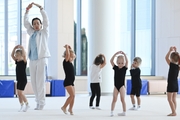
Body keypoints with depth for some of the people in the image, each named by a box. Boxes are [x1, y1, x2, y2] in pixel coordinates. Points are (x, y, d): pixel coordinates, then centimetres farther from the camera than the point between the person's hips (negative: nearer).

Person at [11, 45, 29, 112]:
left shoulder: (24, 61, -10)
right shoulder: (17, 61, 9)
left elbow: (24, 55, -28)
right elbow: (12, 55, 9)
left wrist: (22, 48, -22)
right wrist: (15, 48, 1)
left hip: (23, 80, -8)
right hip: (18, 80, 8)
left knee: (20, 92, -13)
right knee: (18, 93, 4)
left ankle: (27, 104, 0)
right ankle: (22, 106, 9)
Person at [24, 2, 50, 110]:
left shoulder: (44, 32, 6)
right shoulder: (32, 33, 18)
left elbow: (46, 21, -6)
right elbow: (26, 23, 12)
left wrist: (40, 8, -12)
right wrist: (27, 10, 1)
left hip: (41, 59, -5)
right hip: (32, 60, 5)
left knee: (40, 82, -9)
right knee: (34, 82, 5)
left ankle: (41, 103, -6)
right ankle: (39, 101, 14)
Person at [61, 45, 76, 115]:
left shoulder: (70, 62, 13)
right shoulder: (66, 62, -9)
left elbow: (73, 55, 28)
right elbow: (68, 55, -25)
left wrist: (69, 48, 21)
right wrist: (67, 48, -11)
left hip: (71, 82, 9)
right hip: (67, 82, -9)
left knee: (73, 96, 6)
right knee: (72, 95, -15)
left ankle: (70, 109, 13)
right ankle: (64, 107, -8)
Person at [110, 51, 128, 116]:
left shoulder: (124, 68, -2)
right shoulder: (115, 68, 4)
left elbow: (127, 62, -18)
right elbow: (111, 61, -6)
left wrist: (124, 54, -19)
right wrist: (116, 54, -11)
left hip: (122, 86, -3)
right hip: (116, 86, 3)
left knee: (122, 99, 1)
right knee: (114, 99, 2)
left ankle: (124, 112, 7)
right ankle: (112, 112, 2)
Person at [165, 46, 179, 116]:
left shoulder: (172, 65, -16)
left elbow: (166, 57, -12)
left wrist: (170, 50, -7)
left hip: (171, 84, -7)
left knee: (170, 99, -2)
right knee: (174, 99, 11)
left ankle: (174, 112, -7)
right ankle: (174, 112, 12)